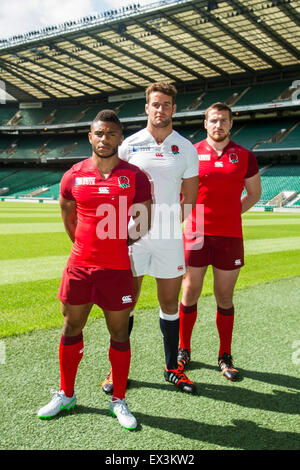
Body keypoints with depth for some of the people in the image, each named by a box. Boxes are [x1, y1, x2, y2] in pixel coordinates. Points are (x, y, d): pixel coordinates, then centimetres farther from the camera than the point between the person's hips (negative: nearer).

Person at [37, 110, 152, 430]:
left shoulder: (135, 177, -2)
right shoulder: (73, 176, 3)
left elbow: (145, 224, 4)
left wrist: (133, 233, -11)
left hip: (117, 269, -2)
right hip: (79, 266, 2)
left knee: (119, 334, 6)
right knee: (71, 329, 12)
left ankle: (119, 401, 23)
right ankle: (66, 395, 31)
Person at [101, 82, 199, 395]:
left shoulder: (186, 148, 6)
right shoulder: (129, 145, 3)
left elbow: (190, 196, 10)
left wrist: (173, 223, 1)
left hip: (169, 237, 1)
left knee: (170, 302, 9)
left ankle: (172, 368, 24)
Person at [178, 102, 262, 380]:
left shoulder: (244, 156, 6)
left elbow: (254, 193, 16)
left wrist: (230, 213, 6)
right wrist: (192, 214, 1)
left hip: (230, 235, 1)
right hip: (195, 234, 0)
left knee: (224, 298, 7)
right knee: (190, 294, 5)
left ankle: (225, 357, 20)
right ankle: (183, 351, 22)